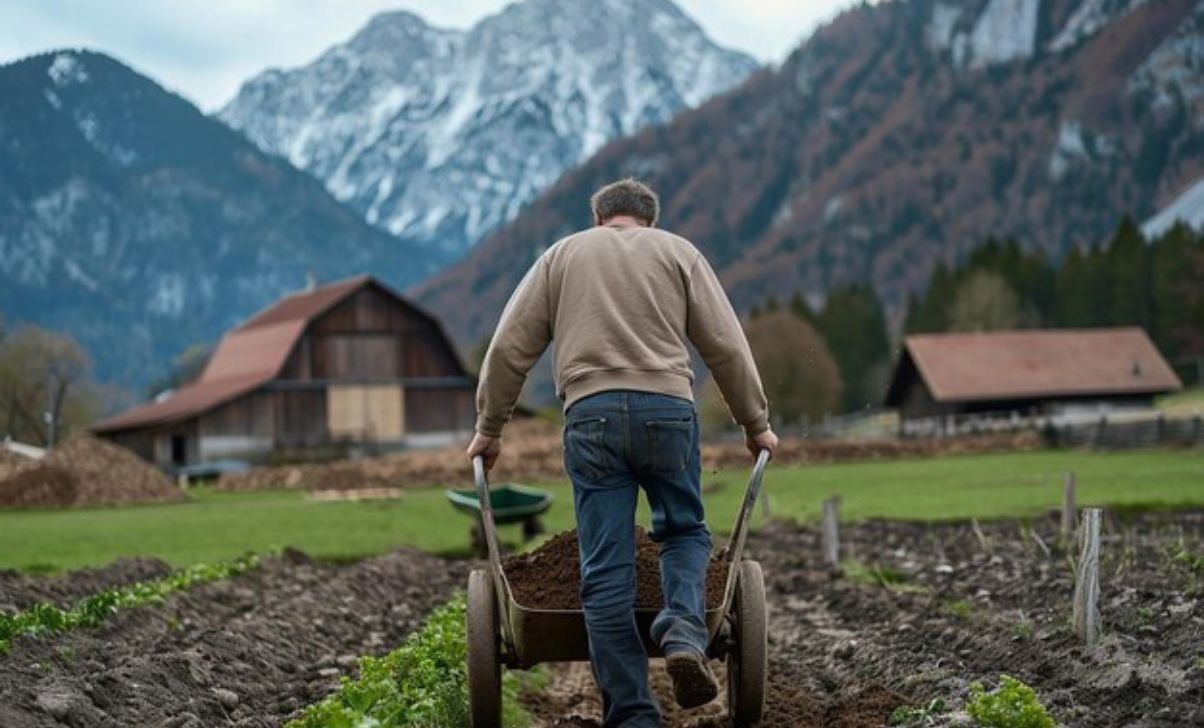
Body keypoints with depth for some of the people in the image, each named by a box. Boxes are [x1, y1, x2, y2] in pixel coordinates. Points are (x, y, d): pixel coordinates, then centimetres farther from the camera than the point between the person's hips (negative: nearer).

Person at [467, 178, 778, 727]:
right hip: (667, 409, 0)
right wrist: (756, 424, 18)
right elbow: (726, 347, 11)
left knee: (606, 570, 1)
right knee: (684, 530, 19)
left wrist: (489, 429, 21)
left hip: (591, 415, 0)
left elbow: (509, 350, 14)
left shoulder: (562, 255, 20)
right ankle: (684, 635, -7)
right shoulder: (678, 252, 17)